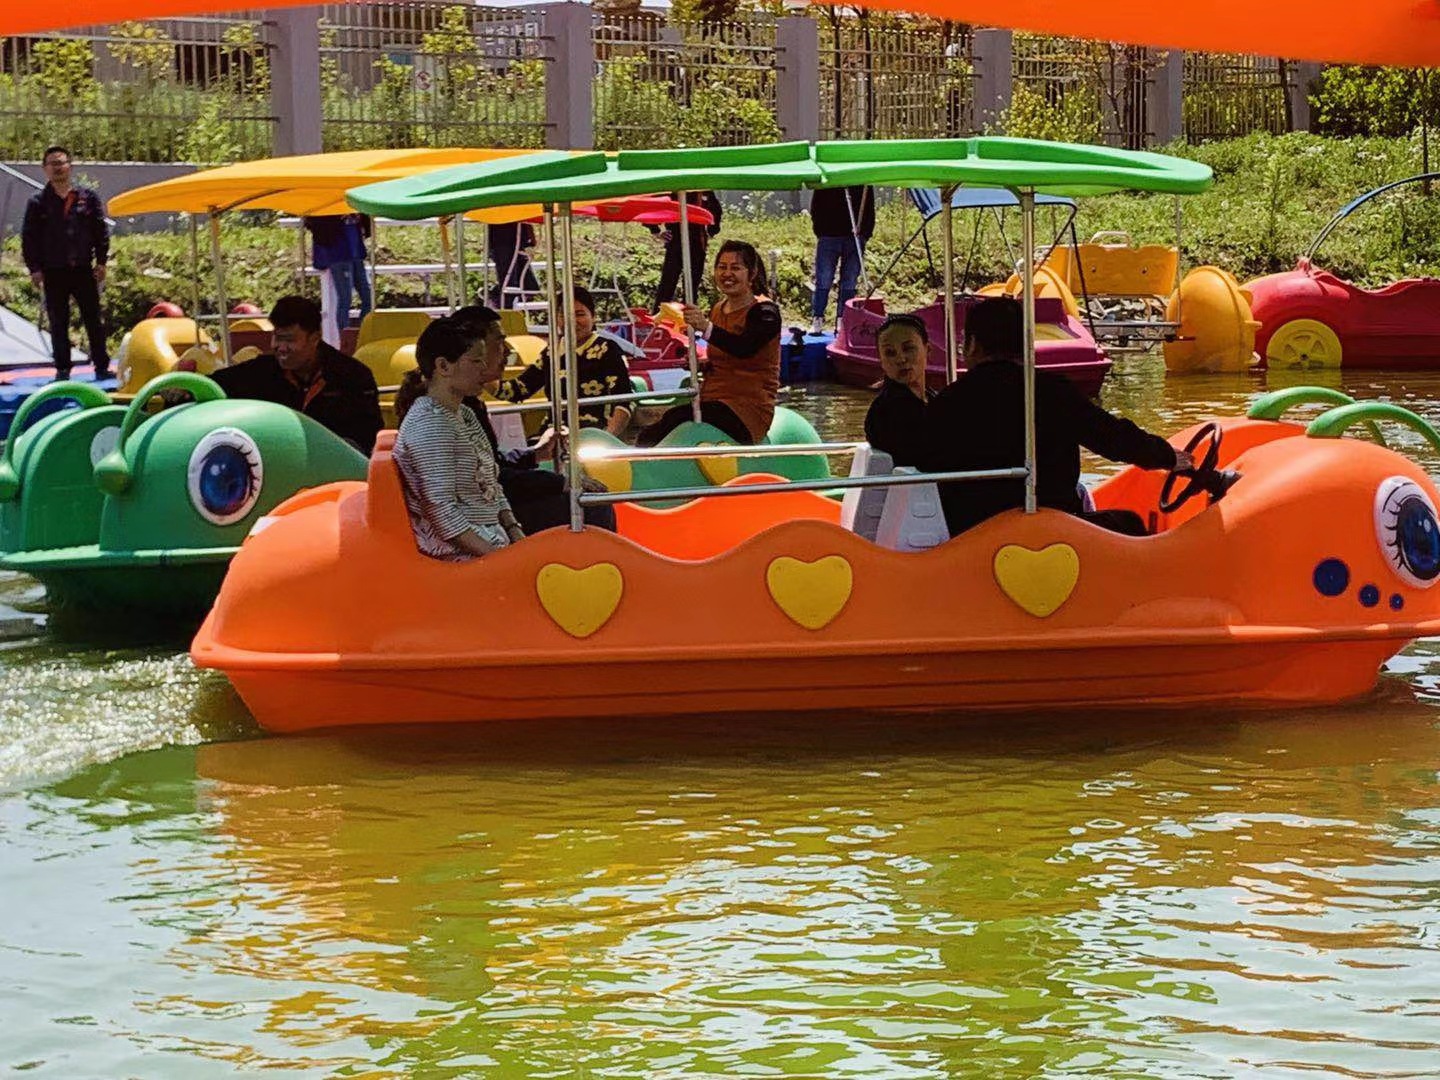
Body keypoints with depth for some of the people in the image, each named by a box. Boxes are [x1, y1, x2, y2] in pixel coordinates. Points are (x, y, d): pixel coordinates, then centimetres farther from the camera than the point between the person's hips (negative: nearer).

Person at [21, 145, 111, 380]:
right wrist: (34, 268, -5)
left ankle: (102, 367, 11)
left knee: (94, 320, 4)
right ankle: (62, 368, 10)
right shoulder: (38, 202, 1)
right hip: (53, 273, 0)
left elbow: (101, 231, 6)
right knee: (58, 323, 4)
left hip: (84, 271, 1)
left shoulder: (88, 197, 4)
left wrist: (101, 261, 0)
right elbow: (29, 238, 1)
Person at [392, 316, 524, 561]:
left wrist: (517, 536, 6)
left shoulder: (464, 415, 17)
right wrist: (496, 556, -20)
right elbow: (442, 510, -20)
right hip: (458, 555, -10)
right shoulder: (429, 423, -15)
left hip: (489, 542, 10)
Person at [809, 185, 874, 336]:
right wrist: (819, 231, -6)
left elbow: (870, 210, 11)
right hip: (828, 237, -2)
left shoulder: (865, 185, 7)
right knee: (823, 282, -4)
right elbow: (815, 208, 5)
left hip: (855, 238, 2)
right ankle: (817, 320, 1)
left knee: (849, 283, 2)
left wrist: (865, 234, -2)